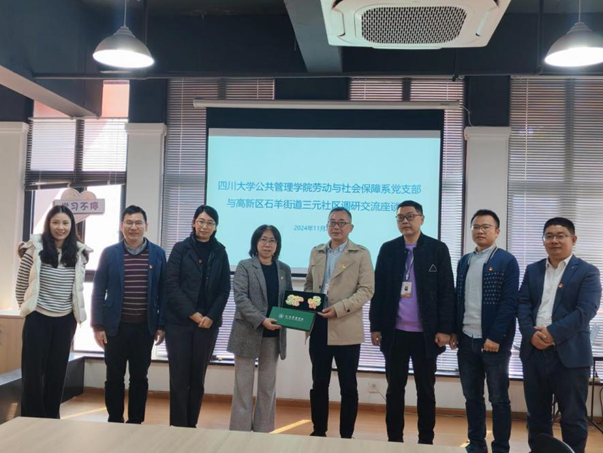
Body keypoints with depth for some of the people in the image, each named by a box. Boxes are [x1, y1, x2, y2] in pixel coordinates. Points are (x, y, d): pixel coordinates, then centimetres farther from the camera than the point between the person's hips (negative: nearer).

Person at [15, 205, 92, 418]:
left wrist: (76, 317, 8)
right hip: (38, 319, -3)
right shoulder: (35, 249, -8)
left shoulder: (79, 253, 0)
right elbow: (21, 286, 0)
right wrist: (28, 308, 2)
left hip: (65, 321, 3)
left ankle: (52, 418, 24)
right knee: (33, 372, 3)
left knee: (57, 372, 11)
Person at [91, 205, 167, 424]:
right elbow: (98, 291, 0)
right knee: (114, 377, 8)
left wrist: (161, 325, -1)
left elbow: (163, 292, 3)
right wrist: (98, 325, -5)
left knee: (139, 377, 9)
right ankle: (115, 422, 21)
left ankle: (136, 422, 21)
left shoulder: (158, 254, 2)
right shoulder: (109, 253, 0)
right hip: (116, 325, 0)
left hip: (145, 326, 1)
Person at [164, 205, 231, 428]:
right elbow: (171, 284, -5)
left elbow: (225, 289, 5)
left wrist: (211, 317, -8)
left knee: (198, 376, 8)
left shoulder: (220, 252, 7)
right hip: (179, 321, -2)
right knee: (179, 376, 0)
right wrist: (192, 313, -12)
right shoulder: (181, 248, 0)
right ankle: (178, 426, 9)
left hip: (208, 323, 2)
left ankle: (192, 425, 19)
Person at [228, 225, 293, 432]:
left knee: (268, 386, 10)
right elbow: (240, 297, -11)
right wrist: (261, 320, -22)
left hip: (274, 335, 4)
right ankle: (240, 430, 10)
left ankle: (263, 430, 20)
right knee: (244, 385, 2)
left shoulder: (284, 270, 10)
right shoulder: (245, 266, -1)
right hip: (248, 333, -4)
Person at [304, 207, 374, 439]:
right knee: (319, 383, 12)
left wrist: (338, 308, -19)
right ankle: (319, 431, 25)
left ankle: (346, 435, 16)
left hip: (346, 329, -4)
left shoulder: (361, 254, -1)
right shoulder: (316, 252, 14)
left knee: (348, 387, 4)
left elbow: (367, 289, -9)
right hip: (318, 326, 4)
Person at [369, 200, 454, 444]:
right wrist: (375, 326, 1)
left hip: (426, 333, -2)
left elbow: (447, 292, -3)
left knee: (425, 389, 9)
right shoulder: (388, 249, 5)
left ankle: (426, 440, 21)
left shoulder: (438, 249, -1)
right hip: (395, 331, 2)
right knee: (395, 388, 9)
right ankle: (394, 439, 20)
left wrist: (444, 329, -9)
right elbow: (378, 290, 5)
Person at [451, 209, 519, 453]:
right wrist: (454, 331, 6)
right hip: (466, 339, 5)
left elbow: (509, 302, -11)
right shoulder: (464, 261, 12)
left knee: (499, 398, 5)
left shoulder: (507, 261, -5)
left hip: (494, 340, -5)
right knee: (472, 396, 12)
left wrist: (495, 337, -17)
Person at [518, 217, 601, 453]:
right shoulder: (532, 270, 13)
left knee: (573, 417, 6)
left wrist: (552, 333, -20)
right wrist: (531, 333, -13)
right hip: (534, 351, 4)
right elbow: (523, 304, 5)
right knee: (537, 415, 13)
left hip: (570, 354, -4)